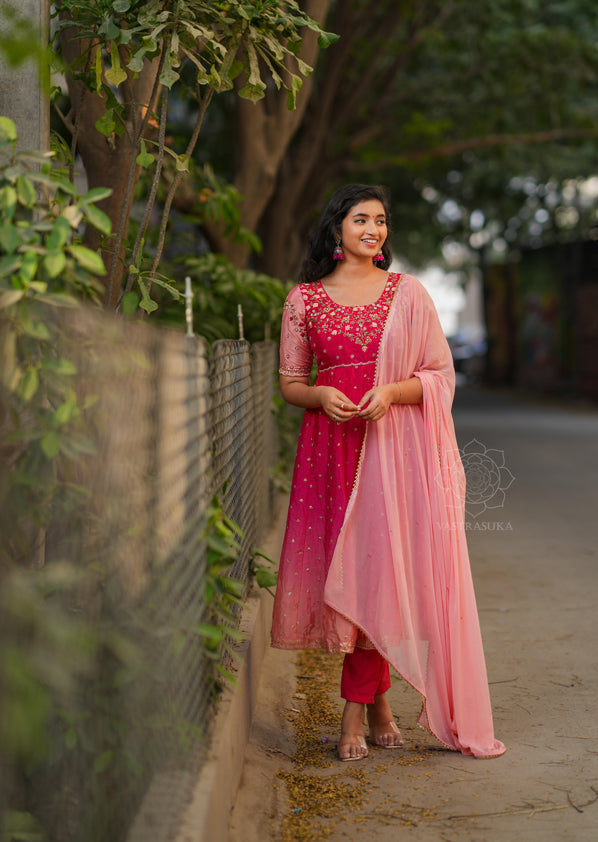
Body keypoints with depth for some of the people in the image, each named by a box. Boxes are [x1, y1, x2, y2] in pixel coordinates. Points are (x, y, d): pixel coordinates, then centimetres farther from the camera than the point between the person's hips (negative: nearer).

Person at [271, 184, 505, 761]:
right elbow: (289, 383, 10)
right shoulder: (304, 298, 9)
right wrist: (321, 395, -11)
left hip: (395, 444, 0)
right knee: (354, 569, -3)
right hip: (331, 443, 0)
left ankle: (356, 712, 5)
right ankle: (377, 703, 10)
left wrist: (392, 391, -12)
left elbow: (441, 375, 6)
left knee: (375, 563, -5)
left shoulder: (408, 293, 8)